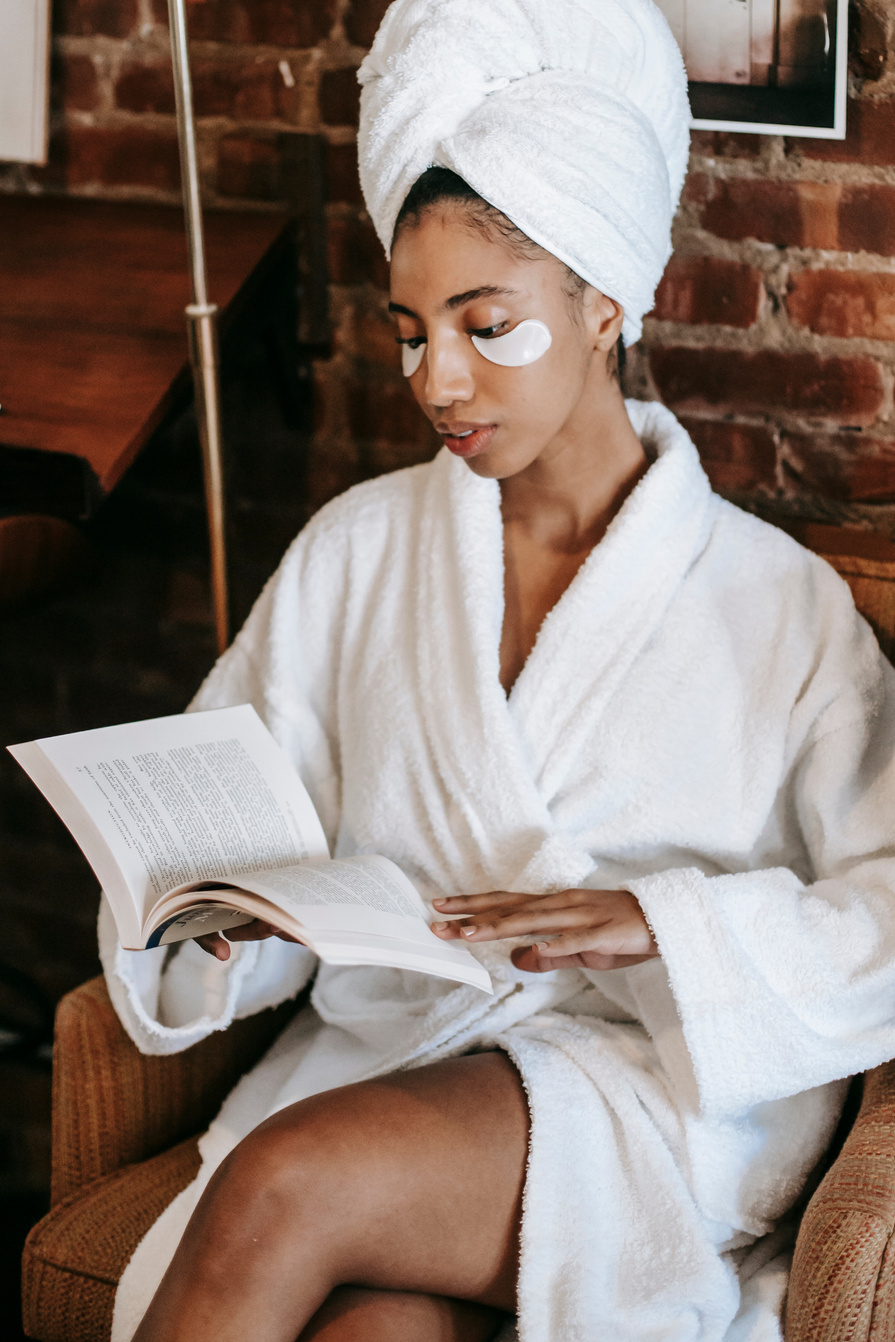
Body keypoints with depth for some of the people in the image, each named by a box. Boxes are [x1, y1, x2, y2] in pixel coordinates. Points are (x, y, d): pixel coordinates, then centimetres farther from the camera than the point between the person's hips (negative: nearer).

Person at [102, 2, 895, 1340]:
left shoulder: (780, 604, 3)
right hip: (380, 1055, 3)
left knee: (287, 1185, -30)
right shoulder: (356, 550, 13)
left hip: (651, 1094, -2)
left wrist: (665, 921, -17)